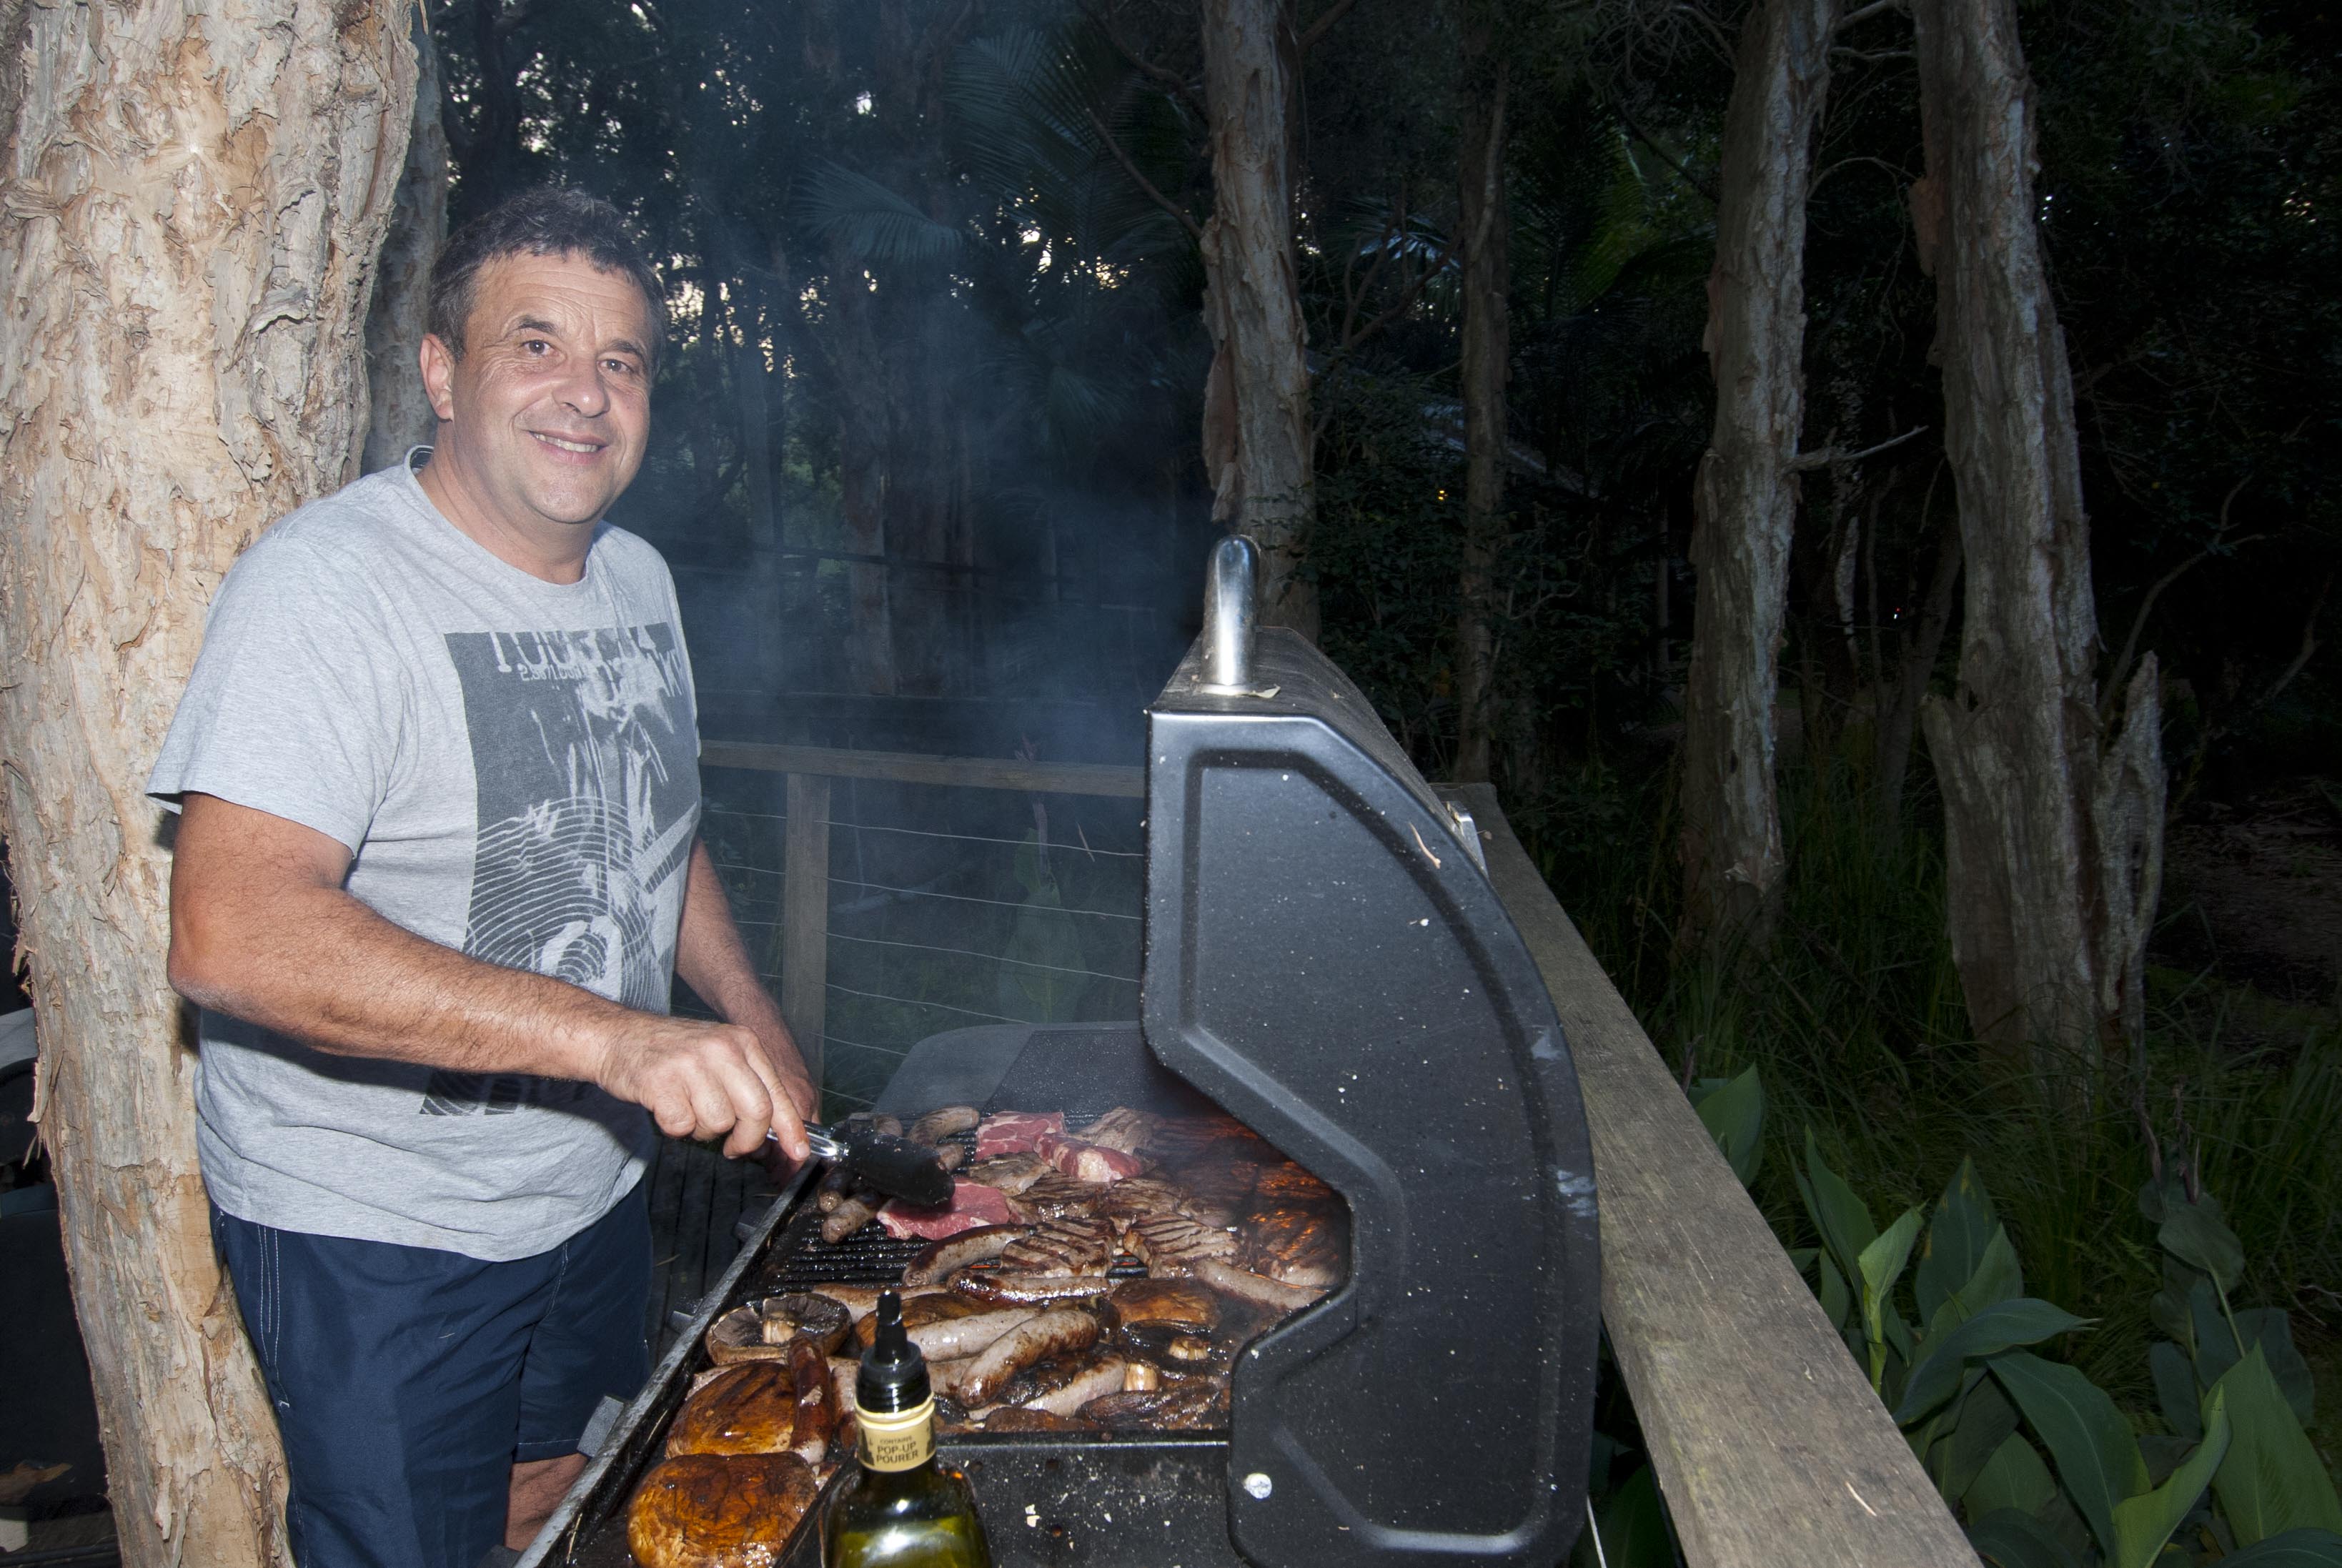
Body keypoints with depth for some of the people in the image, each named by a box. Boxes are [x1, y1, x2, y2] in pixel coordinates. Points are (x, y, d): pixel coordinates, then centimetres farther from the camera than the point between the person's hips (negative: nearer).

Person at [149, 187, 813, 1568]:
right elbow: (232, 936, -34)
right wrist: (615, 1037, -41)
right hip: (375, 1233, -7)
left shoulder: (639, 577, 4)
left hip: (594, 1187, 7)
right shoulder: (329, 584, -22)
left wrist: (758, 1025, 8)